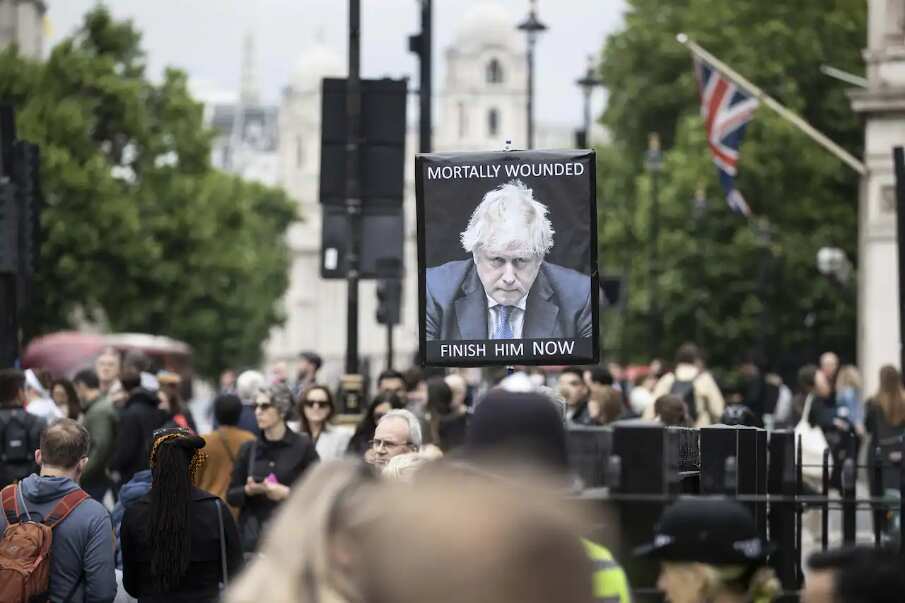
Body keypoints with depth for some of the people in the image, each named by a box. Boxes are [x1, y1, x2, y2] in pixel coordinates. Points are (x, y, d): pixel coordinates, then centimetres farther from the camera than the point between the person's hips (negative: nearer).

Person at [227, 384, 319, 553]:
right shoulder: (248, 449, 11)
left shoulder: (302, 445, 1)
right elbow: (231, 496, 11)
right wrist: (248, 490, -8)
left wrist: (287, 493, -13)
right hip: (253, 537, 3)